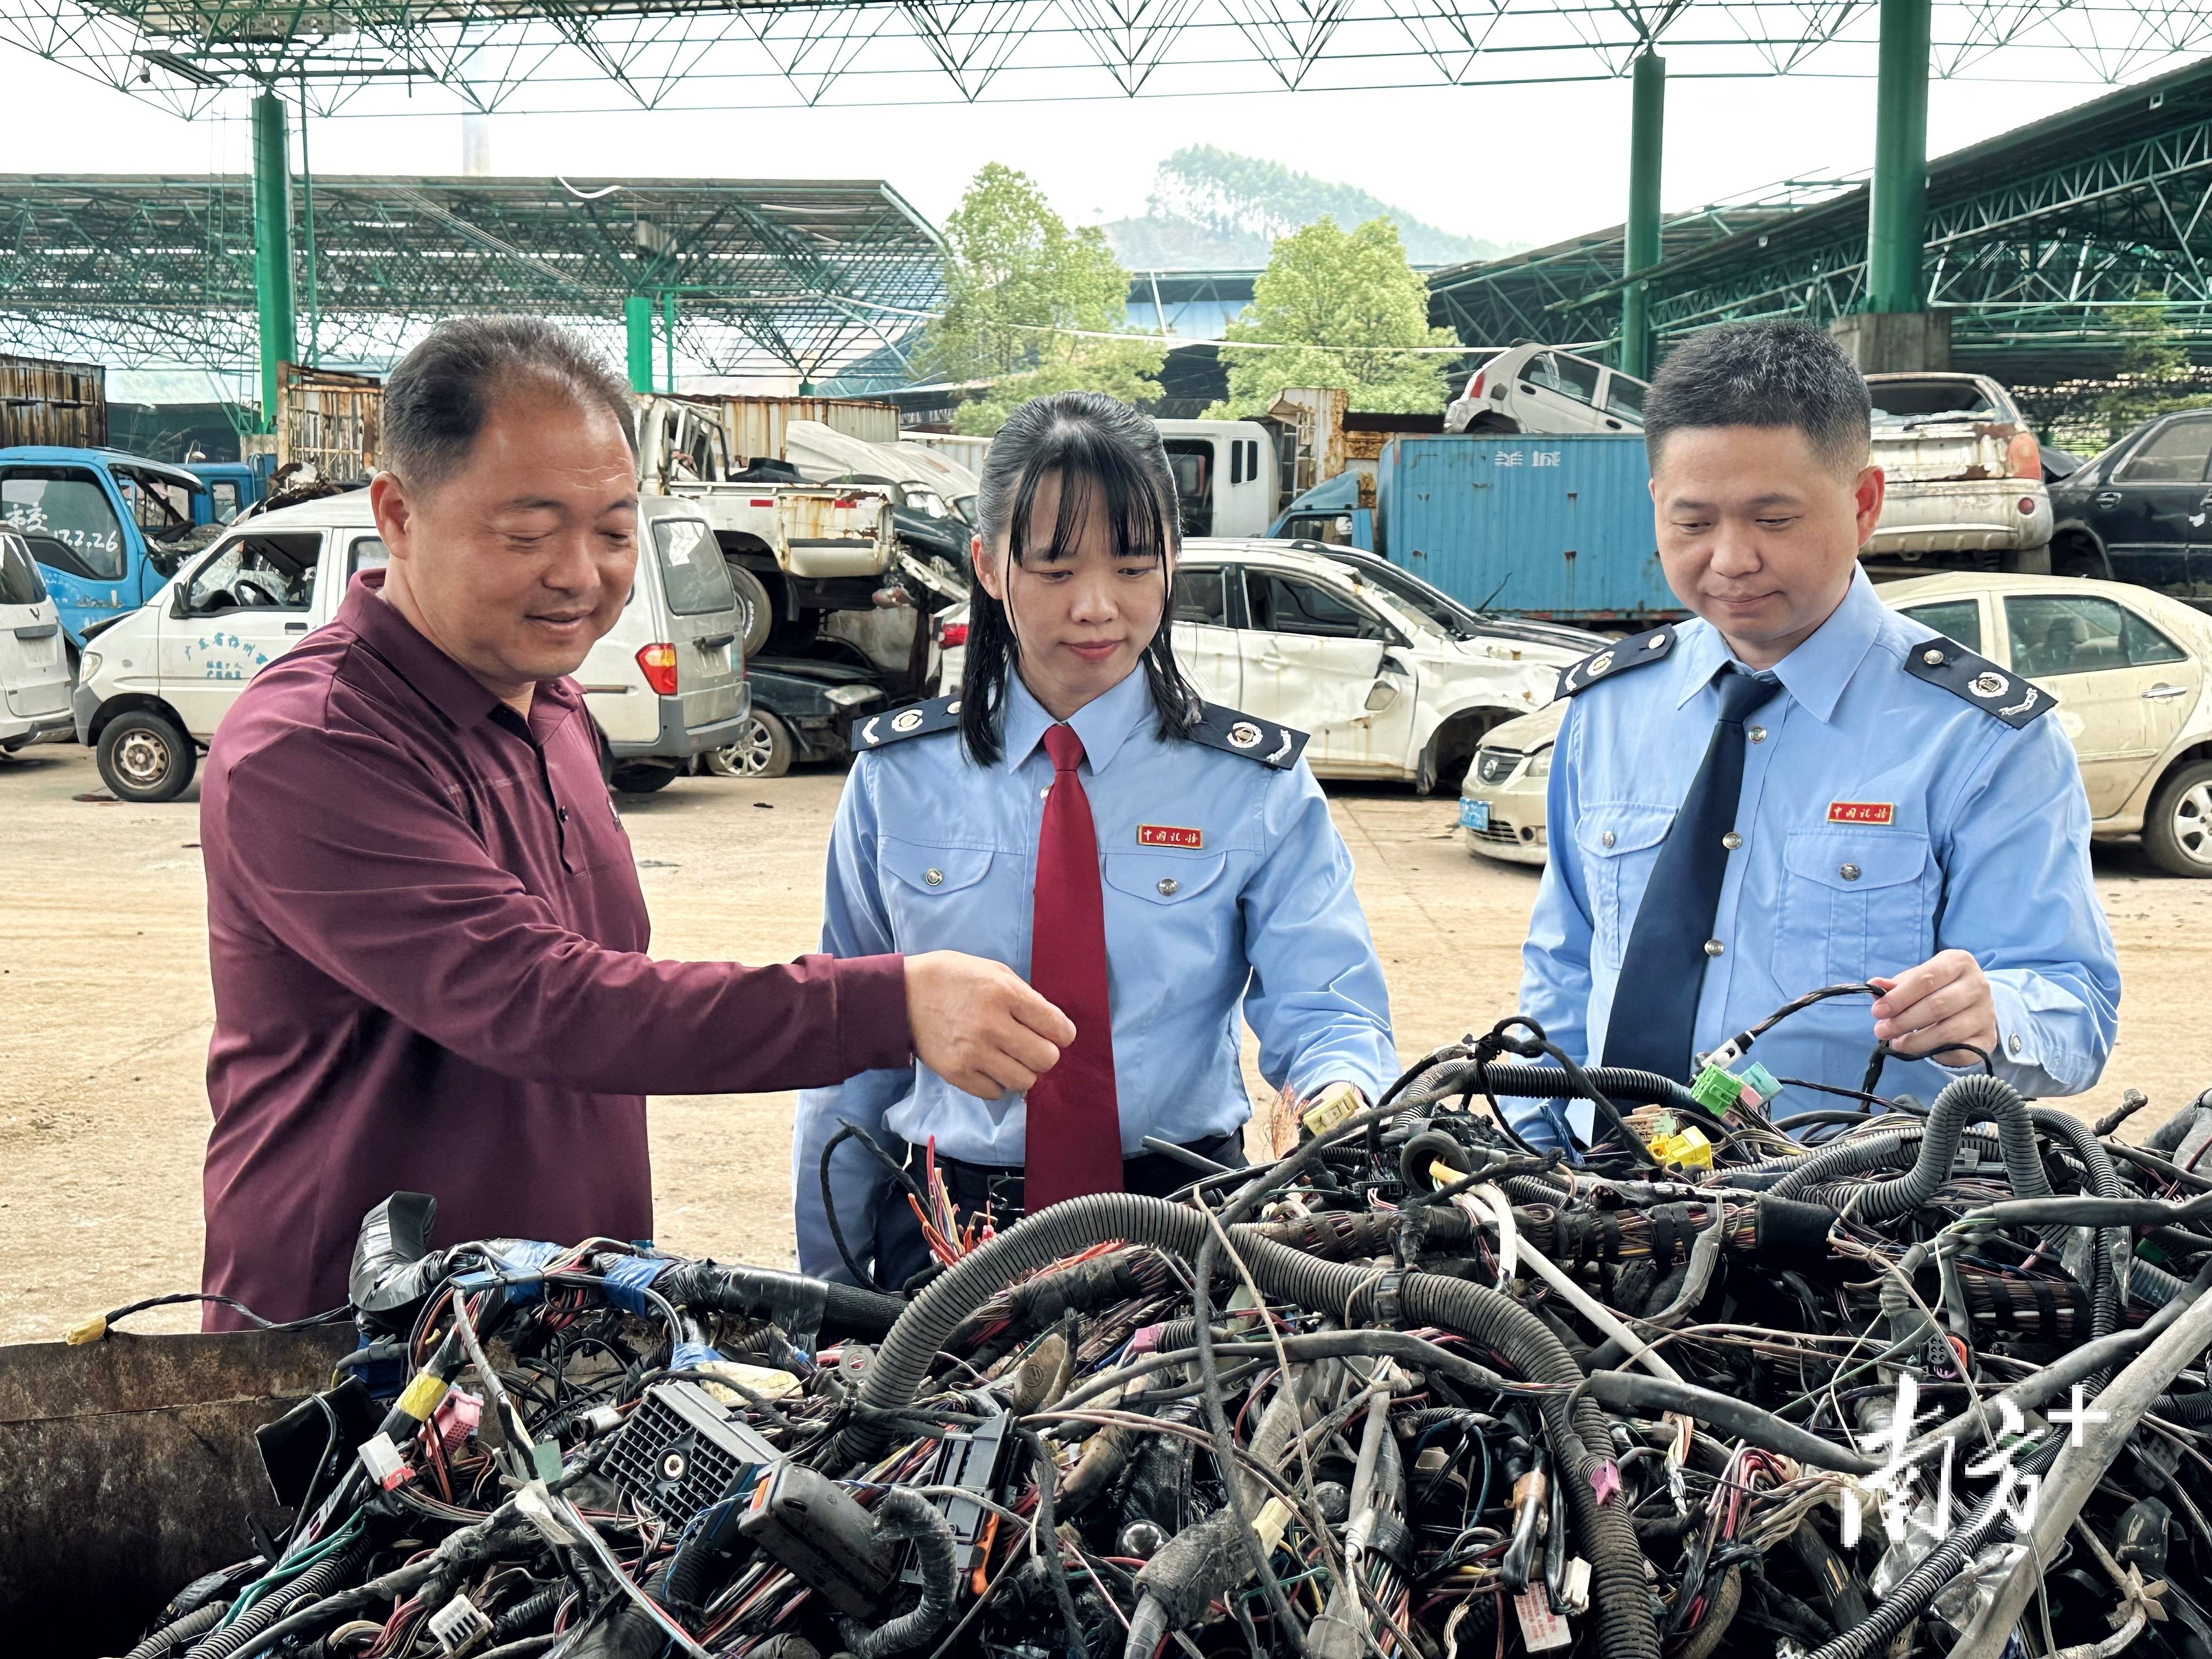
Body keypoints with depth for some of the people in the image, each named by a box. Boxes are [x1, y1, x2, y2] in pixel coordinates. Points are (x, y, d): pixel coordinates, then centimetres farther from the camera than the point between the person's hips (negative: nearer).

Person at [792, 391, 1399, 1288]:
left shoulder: (1257, 785, 3)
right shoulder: (897, 778, 6)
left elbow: (1324, 1008, -4)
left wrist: (1338, 1094, -28)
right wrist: (828, 1282, 9)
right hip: (947, 1233, 1)